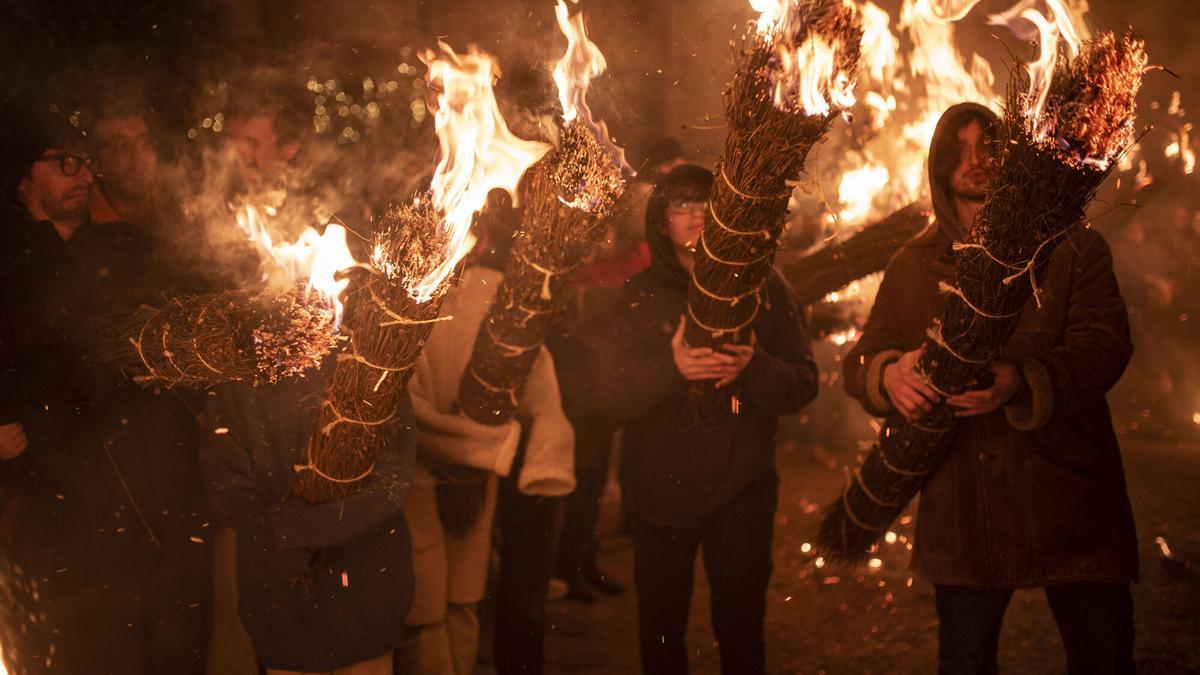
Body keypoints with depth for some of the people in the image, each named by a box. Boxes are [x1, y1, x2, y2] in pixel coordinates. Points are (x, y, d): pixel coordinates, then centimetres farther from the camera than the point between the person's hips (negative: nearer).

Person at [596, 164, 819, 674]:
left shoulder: (764, 288, 3)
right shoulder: (639, 296, 4)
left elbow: (805, 383, -1)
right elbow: (611, 394, -4)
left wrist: (755, 369, -22)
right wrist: (670, 369, -22)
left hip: (742, 492, 0)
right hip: (659, 492, 1)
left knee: (742, 632, 7)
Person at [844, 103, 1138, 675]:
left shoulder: (1073, 248, 5)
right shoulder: (912, 266, 12)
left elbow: (1105, 347, -9)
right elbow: (859, 363, 9)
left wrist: (1018, 381, -29)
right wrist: (889, 375, -18)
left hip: (1070, 502, -1)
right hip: (962, 514, 2)